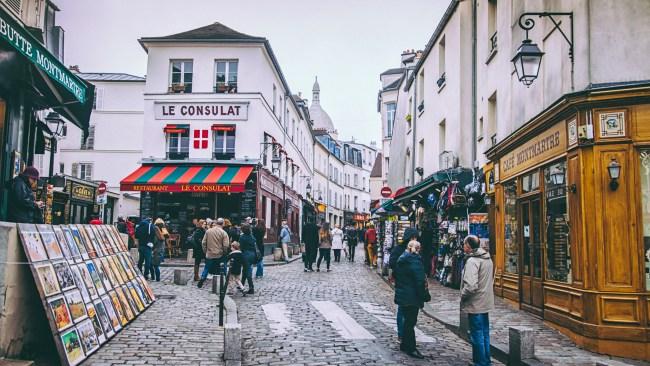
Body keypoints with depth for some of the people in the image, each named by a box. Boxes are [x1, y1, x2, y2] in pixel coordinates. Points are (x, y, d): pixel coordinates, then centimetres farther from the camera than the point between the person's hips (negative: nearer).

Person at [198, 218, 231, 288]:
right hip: (220, 255, -2)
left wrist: (205, 251, 12)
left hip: (209, 255, 3)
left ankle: (201, 282, 16)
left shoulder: (208, 231, -2)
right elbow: (226, 246, -15)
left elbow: (203, 243, 1)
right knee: (222, 270, 12)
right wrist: (225, 253, 3)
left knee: (206, 269, 17)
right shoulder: (223, 233, -11)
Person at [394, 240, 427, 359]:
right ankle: (411, 348, 6)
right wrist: (422, 299, -12)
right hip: (412, 297, -9)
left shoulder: (402, 259, 10)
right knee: (411, 321, -1)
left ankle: (404, 345, 28)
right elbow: (420, 281, -19)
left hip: (401, 295, 9)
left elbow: (397, 278, 16)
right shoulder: (414, 261, -18)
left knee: (408, 320, 19)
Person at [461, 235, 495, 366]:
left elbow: (471, 286, -28)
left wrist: (462, 296, -12)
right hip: (486, 303, 9)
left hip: (475, 304, -9)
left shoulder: (472, 261, -20)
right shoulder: (487, 259, 9)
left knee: (477, 335, 2)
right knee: (484, 333, 17)